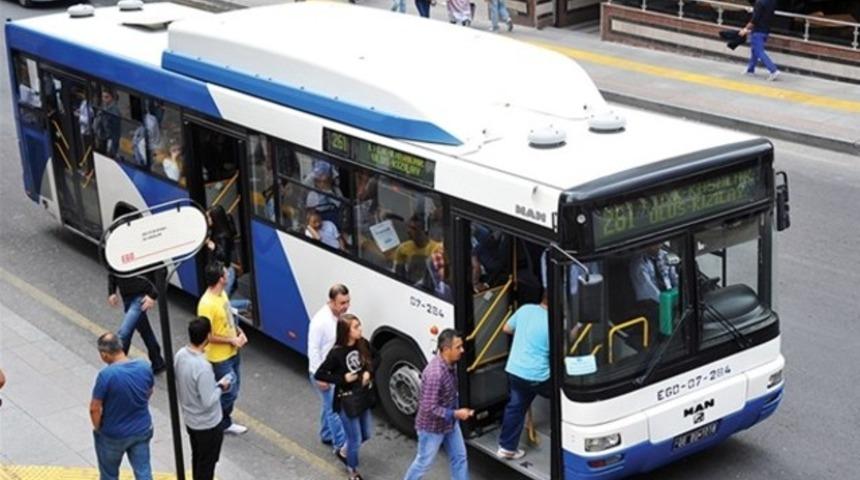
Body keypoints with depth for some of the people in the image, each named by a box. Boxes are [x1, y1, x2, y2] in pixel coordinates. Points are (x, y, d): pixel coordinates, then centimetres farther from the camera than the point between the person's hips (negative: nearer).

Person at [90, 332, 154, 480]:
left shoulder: (106, 374, -28)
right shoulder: (145, 368, -12)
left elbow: (95, 408, -20)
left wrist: (97, 427, -2)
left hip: (113, 435, -4)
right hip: (142, 430, 4)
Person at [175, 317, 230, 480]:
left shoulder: (180, 355, -9)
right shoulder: (203, 367, -34)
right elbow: (208, 402, -28)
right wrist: (220, 387, -12)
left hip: (189, 419, 8)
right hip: (208, 424, -8)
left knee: (197, 458, 26)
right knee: (207, 462, 13)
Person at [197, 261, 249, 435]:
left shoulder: (222, 293, 0)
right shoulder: (207, 304, -29)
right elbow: (207, 336, -25)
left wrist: (239, 332, -1)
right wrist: (232, 340, -19)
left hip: (232, 352, 9)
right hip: (220, 358, -9)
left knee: (232, 390, 19)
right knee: (229, 392, 0)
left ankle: (225, 422, 34)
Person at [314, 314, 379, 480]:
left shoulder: (363, 344, -9)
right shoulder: (336, 353, -24)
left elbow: (376, 358, 9)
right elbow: (319, 375, -18)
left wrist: (369, 372, -9)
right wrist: (342, 379, -22)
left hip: (363, 397, 6)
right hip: (346, 401, -6)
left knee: (365, 435, 22)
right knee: (355, 439, 7)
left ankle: (344, 451, 51)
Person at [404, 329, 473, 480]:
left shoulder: (450, 364, -6)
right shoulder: (435, 373, -35)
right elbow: (429, 408, -32)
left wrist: (456, 411, 8)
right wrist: (455, 414, -26)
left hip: (450, 423, 8)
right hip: (432, 427, -8)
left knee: (459, 457, 16)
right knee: (423, 463, 11)